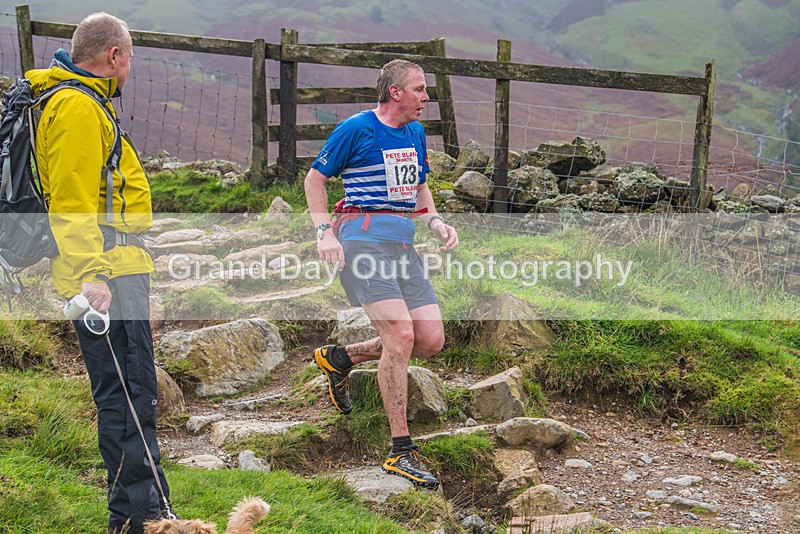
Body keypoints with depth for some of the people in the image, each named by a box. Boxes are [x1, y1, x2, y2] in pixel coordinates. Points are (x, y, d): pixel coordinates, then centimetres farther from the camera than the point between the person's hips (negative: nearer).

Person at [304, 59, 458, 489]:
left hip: (404, 244, 8)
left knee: (432, 340, 0)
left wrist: (435, 221, 9)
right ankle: (400, 451, -10)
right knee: (400, 334, -19)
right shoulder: (356, 128, -6)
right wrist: (324, 232, -11)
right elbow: (315, 178, 0)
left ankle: (338, 358, 22)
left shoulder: (416, 132, 15)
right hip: (364, 240, -8)